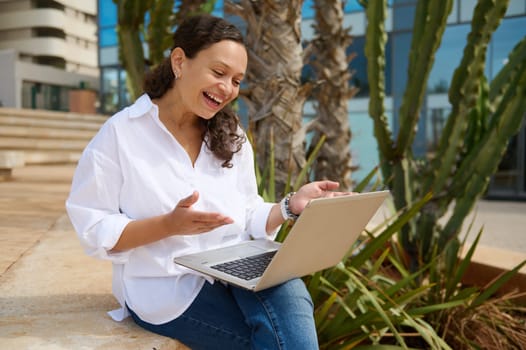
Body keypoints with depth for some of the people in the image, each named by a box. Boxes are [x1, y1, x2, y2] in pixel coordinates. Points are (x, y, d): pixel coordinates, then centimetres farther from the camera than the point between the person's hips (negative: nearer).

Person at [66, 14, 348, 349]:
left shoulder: (231, 136, 11)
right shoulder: (120, 134, -5)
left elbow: (248, 220, 11)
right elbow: (95, 232, -7)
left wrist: (291, 205, -8)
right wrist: (169, 224, -22)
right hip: (167, 285, -4)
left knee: (287, 293, -30)